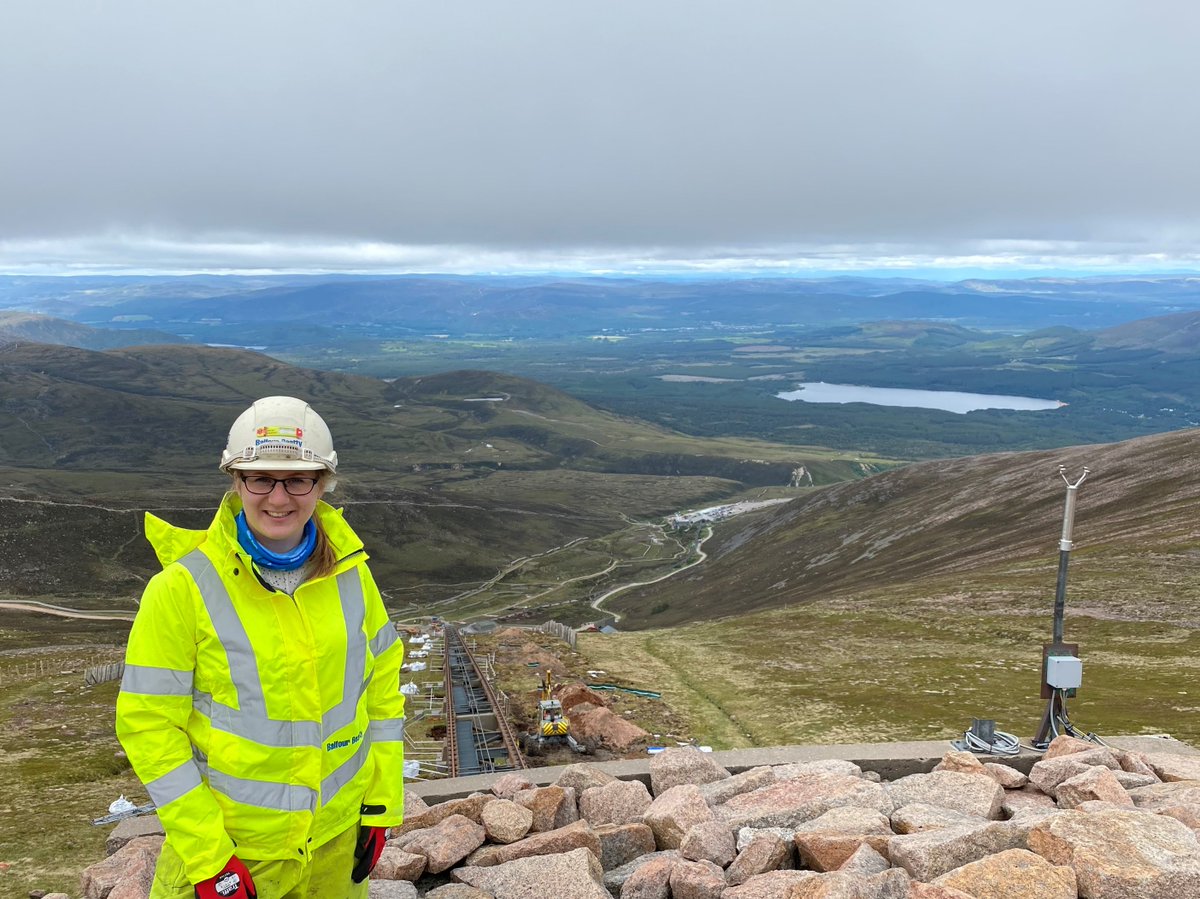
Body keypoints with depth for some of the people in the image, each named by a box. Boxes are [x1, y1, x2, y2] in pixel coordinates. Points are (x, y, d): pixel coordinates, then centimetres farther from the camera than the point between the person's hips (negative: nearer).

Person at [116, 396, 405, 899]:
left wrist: (381, 803, 3)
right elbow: (149, 724, -13)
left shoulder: (349, 573, -6)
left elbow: (383, 684, 3)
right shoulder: (183, 587, -16)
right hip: (229, 839, -3)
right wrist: (206, 857, -13)